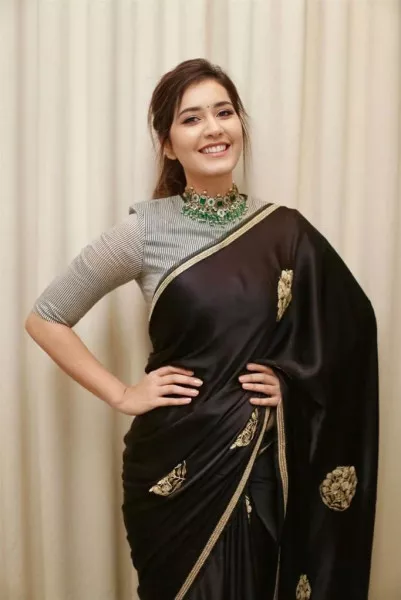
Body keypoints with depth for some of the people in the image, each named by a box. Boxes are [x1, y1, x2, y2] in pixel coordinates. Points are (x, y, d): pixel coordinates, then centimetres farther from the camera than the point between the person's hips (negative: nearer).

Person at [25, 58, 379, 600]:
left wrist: (292, 379, -5)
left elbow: (350, 330, 10)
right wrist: (121, 395, -7)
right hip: (178, 462, -2)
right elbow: (45, 318, -2)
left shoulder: (285, 230, -1)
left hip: (263, 462, 2)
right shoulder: (145, 229, -8)